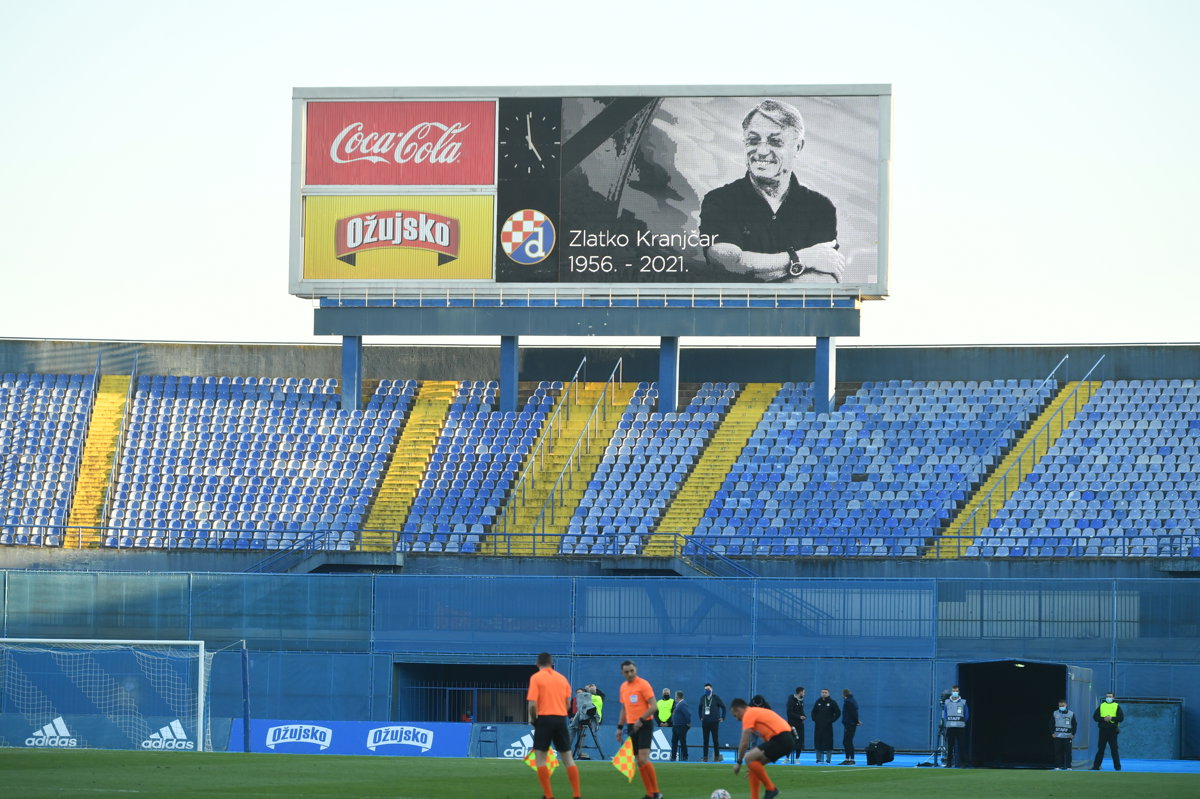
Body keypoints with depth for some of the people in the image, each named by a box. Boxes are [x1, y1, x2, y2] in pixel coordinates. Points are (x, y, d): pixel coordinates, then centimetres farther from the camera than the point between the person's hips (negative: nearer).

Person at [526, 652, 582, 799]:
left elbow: (532, 703, -11)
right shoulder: (562, 678, 11)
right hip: (561, 718, 4)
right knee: (568, 758, 10)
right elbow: (568, 703, 10)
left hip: (544, 717, -4)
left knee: (540, 758, 1)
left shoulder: (536, 678, -3)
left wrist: (532, 719, 3)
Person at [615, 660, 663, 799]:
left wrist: (641, 720, -23)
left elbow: (653, 706, -14)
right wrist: (620, 727, 18)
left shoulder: (643, 685, -9)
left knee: (644, 759, -17)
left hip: (644, 725, -7)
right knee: (639, 761, 4)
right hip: (632, 727, 7)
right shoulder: (623, 687, 13)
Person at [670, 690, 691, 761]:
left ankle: (685, 757, 2)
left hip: (681, 726, -10)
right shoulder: (678, 704, 13)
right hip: (676, 726, 10)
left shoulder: (682, 704, -18)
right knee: (674, 741, 11)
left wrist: (688, 723, -17)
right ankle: (673, 757, 16)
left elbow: (688, 713, -25)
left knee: (682, 742, -4)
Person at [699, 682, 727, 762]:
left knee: (715, 740, -2)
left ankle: (717, 757, 2)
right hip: (705, 722, 3)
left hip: (714, 722, -3)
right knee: (705, 740, 2)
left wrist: (722, 717, 0)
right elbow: (700, 708, 24)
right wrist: (701, 717, 16)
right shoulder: (702, 698, 8)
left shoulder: (716, 698, -3)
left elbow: (723, 707, 3)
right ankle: (705, 757, 5)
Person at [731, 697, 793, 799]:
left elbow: (744, 743, -6)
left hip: (781, 740, -10)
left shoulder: (748, 714, -2)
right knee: (753, 762, 15)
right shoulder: (757, 712, 26)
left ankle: (770, 789, -8)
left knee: (749, 758, -13)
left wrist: (738, 762, 7)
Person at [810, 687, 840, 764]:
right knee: (818, 742, 1)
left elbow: (838, 713, 1)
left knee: (828, 743, -6)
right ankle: (819, 759, 7)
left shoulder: (832, 703, 1)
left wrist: (831, 720, -7)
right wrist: (815, 719, 5)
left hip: (827, 726, -4)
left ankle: (828, 759, -2)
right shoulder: (818, 702, 11)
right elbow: (813, 712, 22)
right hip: (818, 726, 4)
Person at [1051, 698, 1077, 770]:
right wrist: (1052, 733, 0)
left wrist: (1073, 734, 0)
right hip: (1057, 736, 1)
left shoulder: (1071, 714, 5)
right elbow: (1051, 724, 10)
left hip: (1068, 736, -1)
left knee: (1068, 752, -3)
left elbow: (1074, 725, 9)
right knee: (1058, 752, -1)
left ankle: (1068, 766, 2)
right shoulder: (1054, 714, 7)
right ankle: (1057, 766, 4)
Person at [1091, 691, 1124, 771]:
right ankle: (1096, 766, 6)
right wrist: (1103, 719, -10)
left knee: (1114, 749, -1)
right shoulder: (1101, 706, 13)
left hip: (1112, 731, -2)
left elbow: (1121, 718, 0)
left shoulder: (1117, 706, 7)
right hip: (1103, 730, 2)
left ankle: (1117, 767, 4)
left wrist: (1112, 718, -14)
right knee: (1100, 749, 3)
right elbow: (1095, 717, 6)